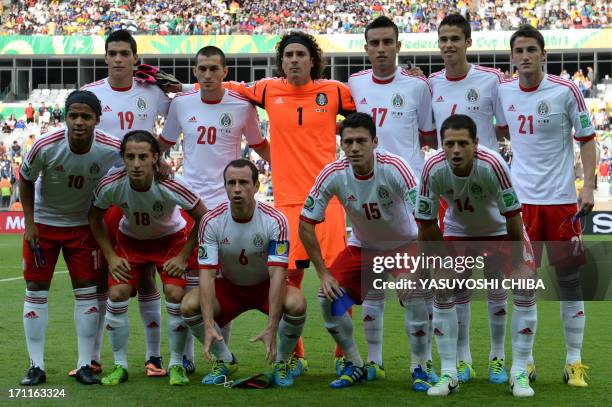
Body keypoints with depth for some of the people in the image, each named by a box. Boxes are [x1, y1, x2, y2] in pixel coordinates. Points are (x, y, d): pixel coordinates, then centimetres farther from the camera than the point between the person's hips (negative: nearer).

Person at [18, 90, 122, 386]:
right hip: (43, 221, -1)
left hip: (83, 225, 1)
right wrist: (30, 223, -8)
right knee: (36, 291, -1)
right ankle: (36, 366, 6)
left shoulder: (112, 150, -22)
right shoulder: (45, 146, -25)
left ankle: (85, 365, 6)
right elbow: (25, 181, -7)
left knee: (87, 291, -2)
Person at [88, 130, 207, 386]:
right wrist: (111, 256, -11)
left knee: (176, 293, -18)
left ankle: (176, 365, 1)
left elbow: (203, 218, -19)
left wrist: (183, 256, -17)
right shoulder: (111, 186, -28)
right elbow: (95, 218, -7)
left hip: (171, 238, -2)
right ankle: (120, 365, 4)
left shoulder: (170, 186, -34)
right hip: (130, 240, 2)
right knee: (117, 293, -13)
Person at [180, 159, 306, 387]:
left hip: (266, 286, -2)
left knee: (296, 304, -34)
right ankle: (225, 361, 2)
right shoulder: (211, 221, -20)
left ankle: (281, 362, -3)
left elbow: (277, 274, -30)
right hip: (229, 287, 2)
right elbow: (207, 274, -25)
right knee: (189, 305, -26)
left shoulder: (275, 220, -24)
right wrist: (209, 326, -37)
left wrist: (271, 329, -39)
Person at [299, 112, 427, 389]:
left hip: (405, 244, -3)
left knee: (416, 294, -28)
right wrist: (323, 273, -14)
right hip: (361, 246, 3)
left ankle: (419, 369, -8)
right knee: (328, 296, -13)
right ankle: (354, 366, 8)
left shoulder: (395, 168, -31)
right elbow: (306, 224, -13)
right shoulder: (333, 174, -22)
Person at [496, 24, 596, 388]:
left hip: (560, 198, -3)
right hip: (521, 198, 3)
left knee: (569, 279, 1)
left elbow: (586, 139, -2)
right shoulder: (504, 92, 3)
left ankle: (575, 362, 9)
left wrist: (588, 186, -10)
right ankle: (526, 361, 14)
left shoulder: (565, 91, -7)